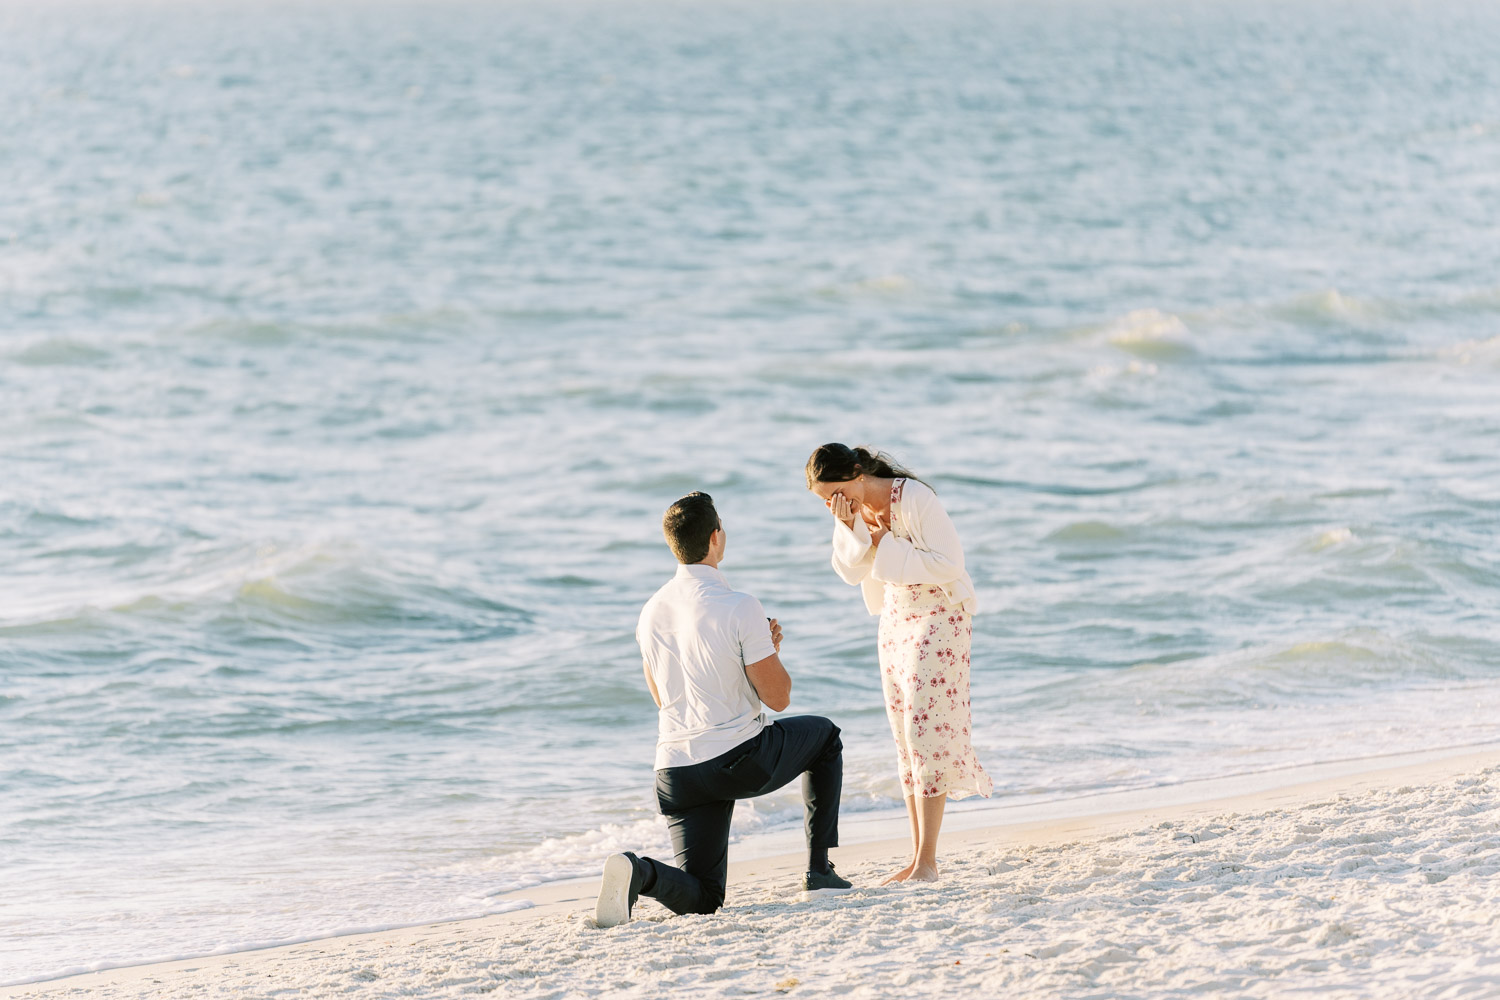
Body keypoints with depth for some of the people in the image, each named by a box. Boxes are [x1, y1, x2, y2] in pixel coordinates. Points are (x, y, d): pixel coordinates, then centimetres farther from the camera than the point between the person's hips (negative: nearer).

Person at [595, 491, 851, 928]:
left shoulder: (652, 612, 7)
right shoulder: (740, 608, -14)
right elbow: (778, 696, -10)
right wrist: (770, 649, 11)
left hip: (676, 770, 5)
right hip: (744, 760, -5)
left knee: (701, 899, 9)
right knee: (824, 735, 27)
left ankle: (640, 873, -24)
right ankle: (819, 869, 23)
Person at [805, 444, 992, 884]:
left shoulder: (914, 500, -24)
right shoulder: (851, 509, -3)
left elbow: (948, 564, -24)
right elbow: (850, 572, -3)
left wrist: (887, 546, -23)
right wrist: (851, 529, -20)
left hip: (939, 613, -8)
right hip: (896, 617, 8)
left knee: (925, 731, -13)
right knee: (905, 738, 7)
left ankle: (926, 863, -13)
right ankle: (918, 859, 12)